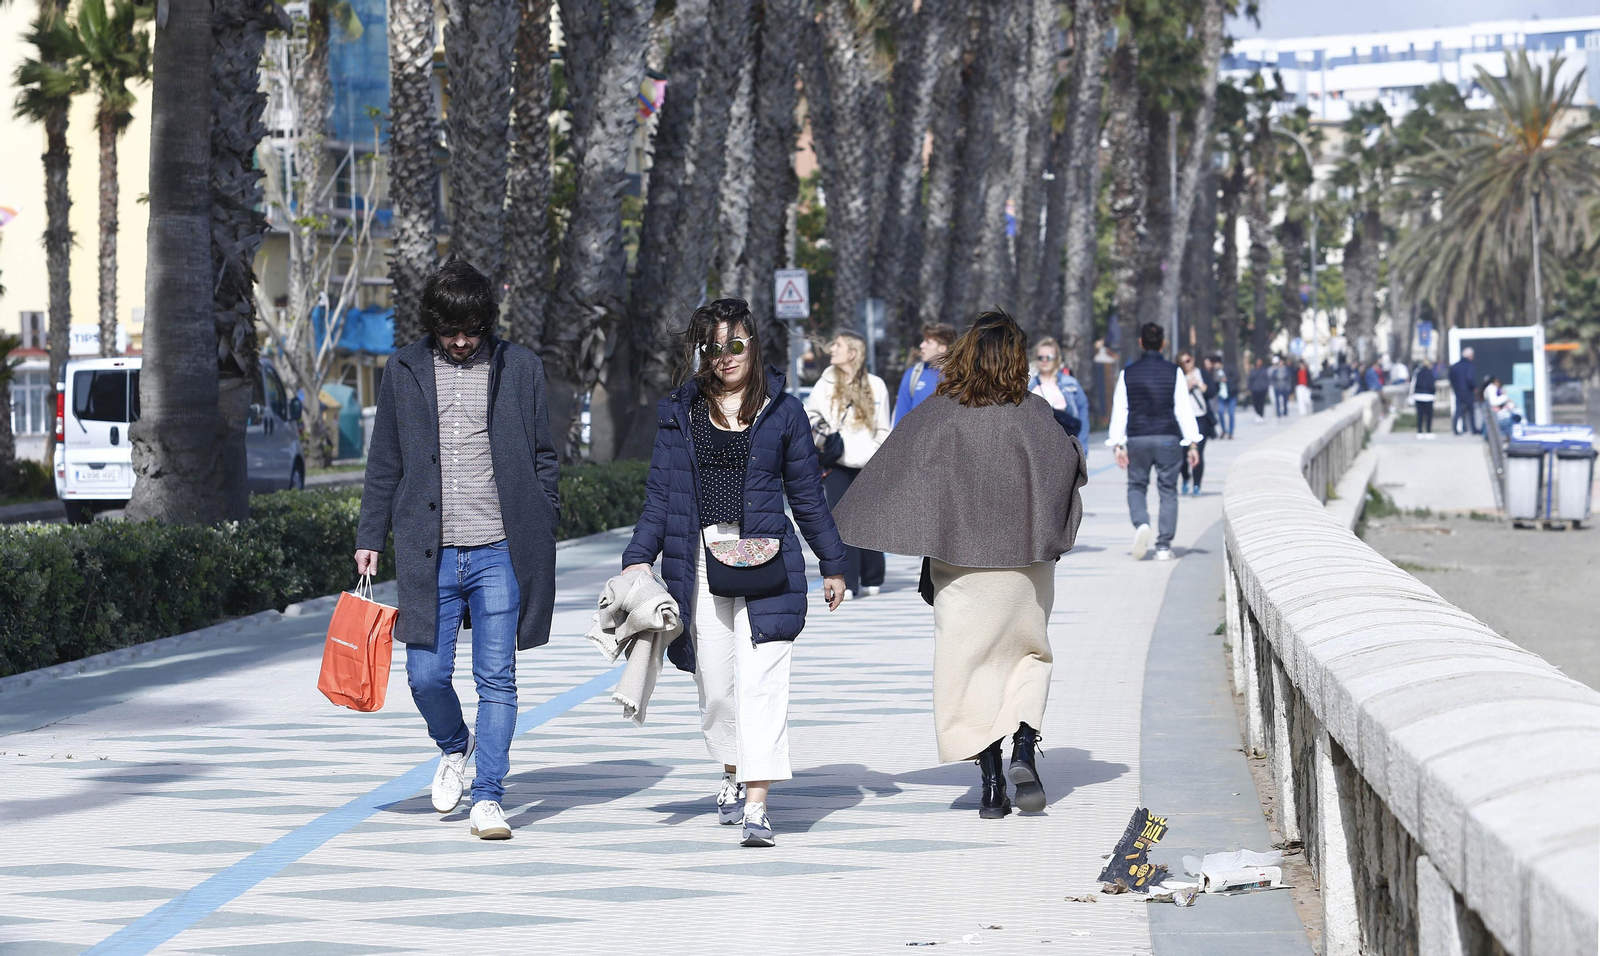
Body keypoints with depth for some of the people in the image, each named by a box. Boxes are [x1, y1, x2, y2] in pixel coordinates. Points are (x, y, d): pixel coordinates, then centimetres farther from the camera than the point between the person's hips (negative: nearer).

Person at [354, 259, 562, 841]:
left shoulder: (519, 369, 5)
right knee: (426, 674, 0)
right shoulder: (405, 371, 7)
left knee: (496, 679, -2)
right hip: (429, 553, 1)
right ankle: (454, 746, 31)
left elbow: (543, 459, 9)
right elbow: (384, 462, 12)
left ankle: (488, 798, 5)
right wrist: (370, 537, 8)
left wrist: (543, 538, 4)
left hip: (500, 552, -1)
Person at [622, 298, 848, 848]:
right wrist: (639, 556, -2)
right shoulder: (679, 413, 9)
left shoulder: (781, 410, 6)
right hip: (700, 561, 2)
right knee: (714, 681, 8)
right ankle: (733, 776, 33)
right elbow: (660, 493, 9)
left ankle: (757, 805, -15)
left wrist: (833, 564, 15)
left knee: (760, 679, -12)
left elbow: (806, 493, 11)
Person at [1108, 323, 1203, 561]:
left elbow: (1119, 410, 1)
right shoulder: (1174, 372, -2)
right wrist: (1192, 443, 1)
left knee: (1137, 486, 14)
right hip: (1168, 438, -1)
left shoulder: (1128, 374, 1)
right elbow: (1184, 409, -2)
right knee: (1168, 490, 6)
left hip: (1137, 439, 1)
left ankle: (1141, 523, -15)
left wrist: (1118, 444, 3)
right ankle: (1164, 545, 1)